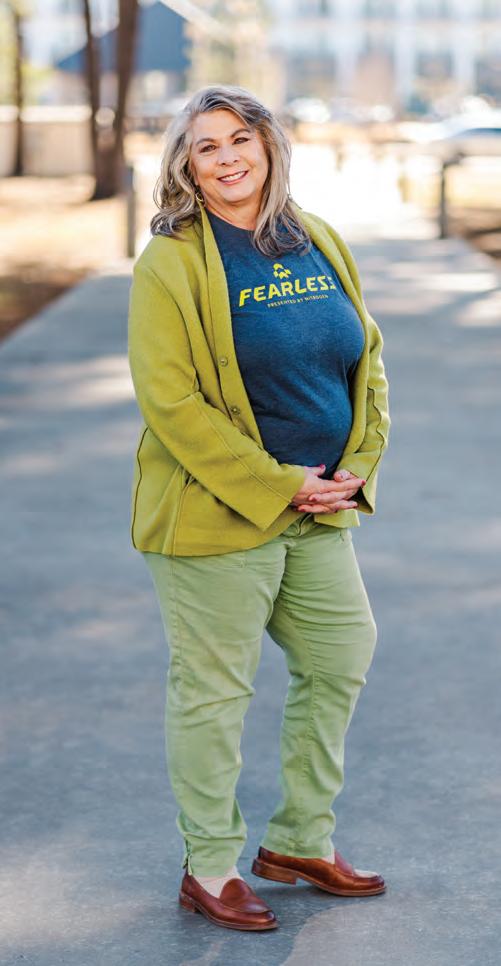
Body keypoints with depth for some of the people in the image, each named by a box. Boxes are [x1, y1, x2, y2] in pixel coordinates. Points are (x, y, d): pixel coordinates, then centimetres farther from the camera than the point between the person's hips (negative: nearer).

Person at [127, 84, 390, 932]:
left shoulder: (320, 244, 8)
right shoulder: (168, 265, -11)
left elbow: (366, 360, 13)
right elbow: (170, 401, -17)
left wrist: (357, 466, -2)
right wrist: (277, 486, -18)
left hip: (321, 512, 7)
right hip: (215, 517, -7)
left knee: (341, 664, 14)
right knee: (212, 690, 3)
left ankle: (299, 842, 32)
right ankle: (209, 869, 20)